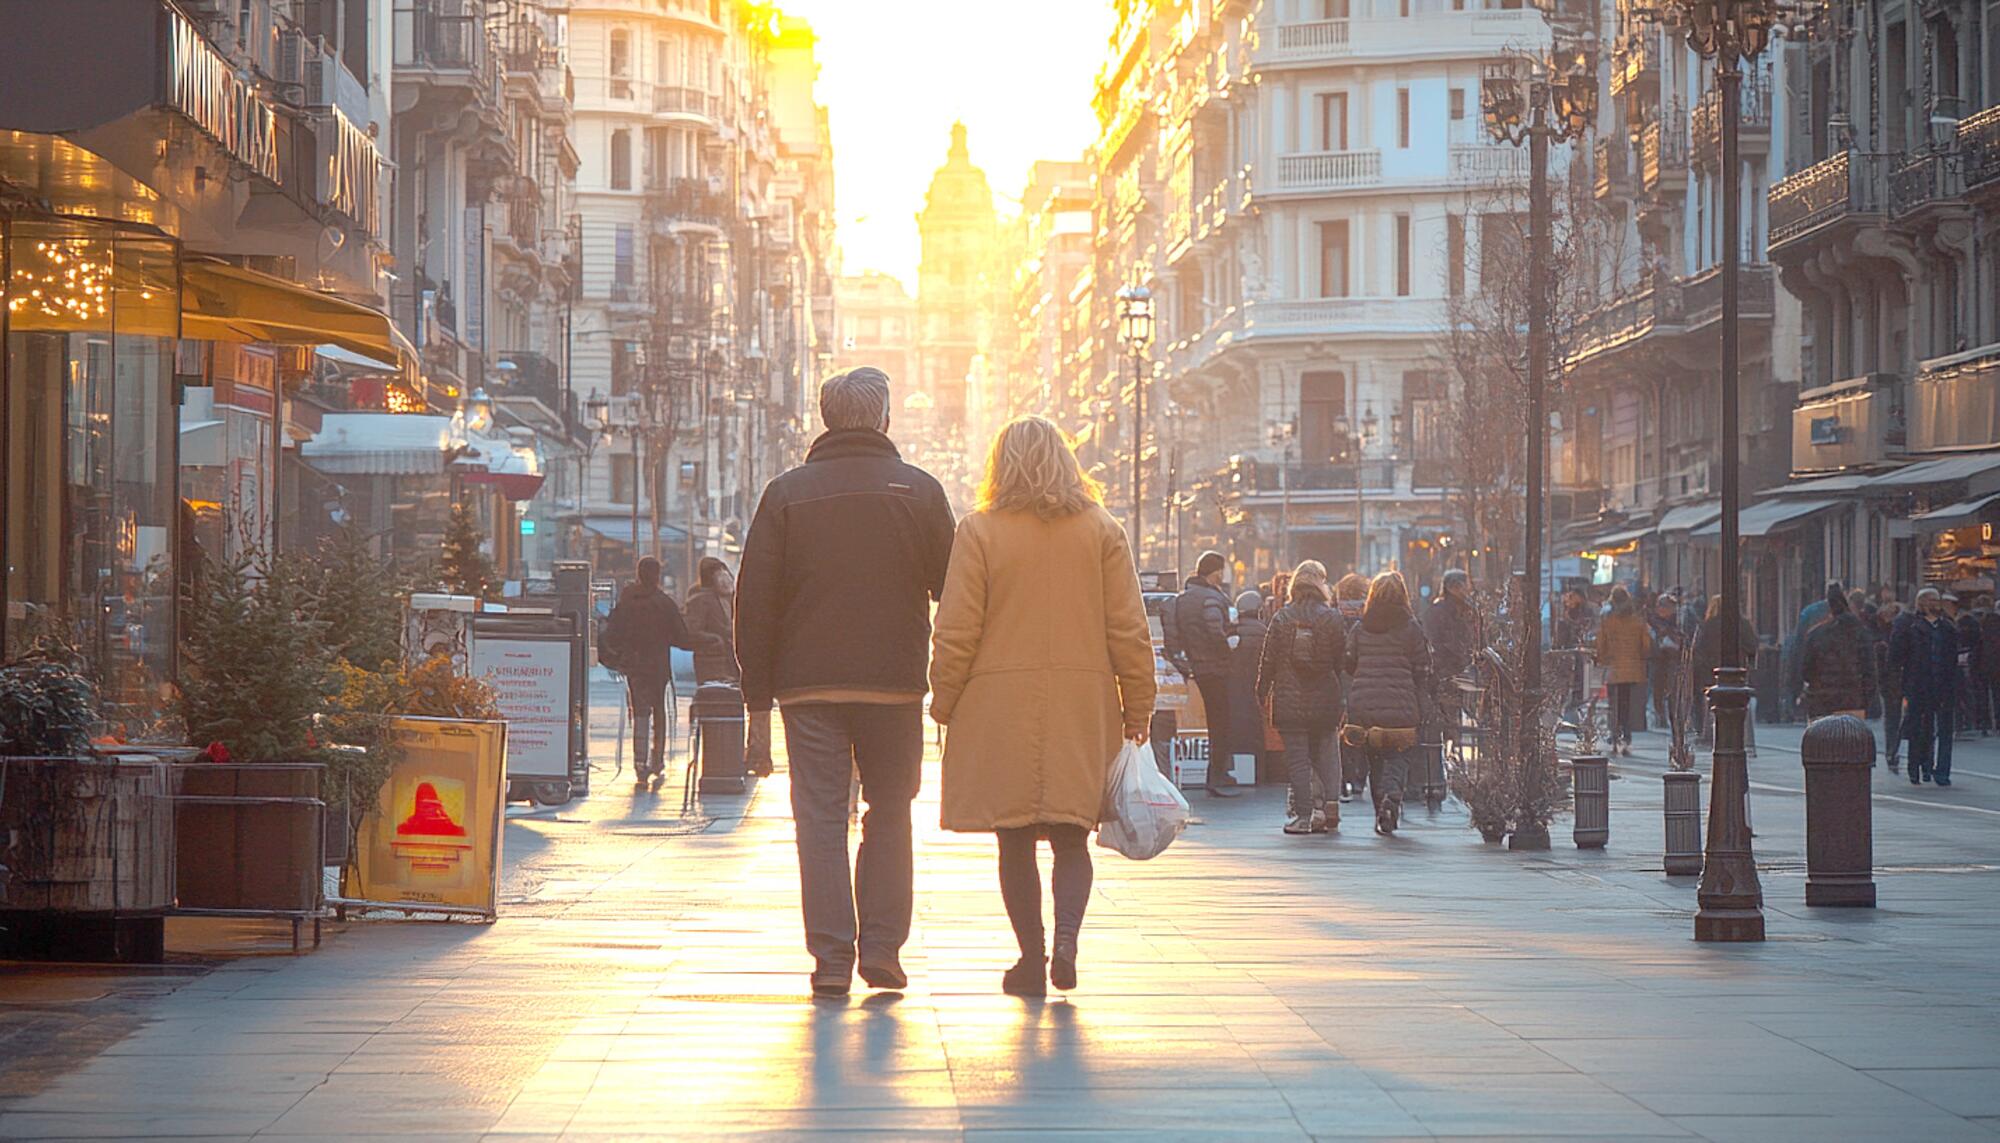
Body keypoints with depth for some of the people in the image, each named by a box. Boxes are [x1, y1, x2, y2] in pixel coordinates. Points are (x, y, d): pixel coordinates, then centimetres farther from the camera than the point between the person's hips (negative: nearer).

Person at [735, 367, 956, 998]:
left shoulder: (786, 492, 1)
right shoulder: (919, 490, 0)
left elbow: (755, 597, 1)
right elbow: (950, 586, 5)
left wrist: (756, 684, 6)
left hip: (808, 683, 0)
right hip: (894, 681, 0)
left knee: (820, 815, 2)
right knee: (889, 811, 12)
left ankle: (832, 957, -4)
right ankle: (881, 946, 7)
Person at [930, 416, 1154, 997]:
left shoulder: (979, 531, -3)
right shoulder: (1102, 532, 2)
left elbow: (956, 633, -4)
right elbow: (1129, 632, 3)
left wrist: (943, 704, 7)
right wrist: (1137, 709, 11)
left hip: (1000, 708, -1)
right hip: (1082, 709, 1)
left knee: (1015, 841, 8)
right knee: (1070, 838, 9)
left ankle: (1032, 957, 7)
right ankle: (1067, 934, -12)